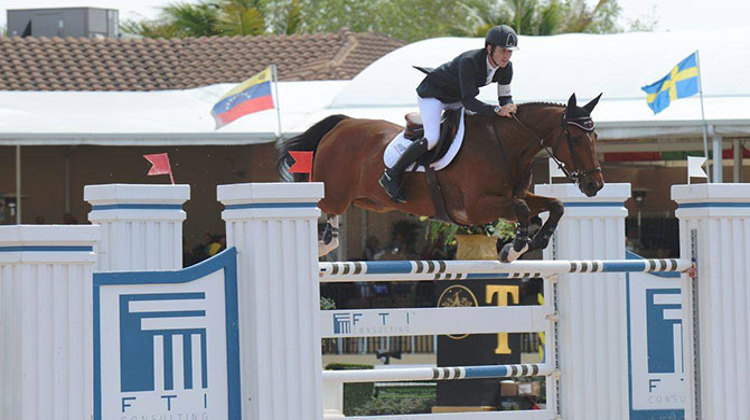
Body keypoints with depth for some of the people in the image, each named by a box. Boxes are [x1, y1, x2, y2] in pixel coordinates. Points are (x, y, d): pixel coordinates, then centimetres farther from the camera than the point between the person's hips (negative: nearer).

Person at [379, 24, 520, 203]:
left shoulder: (506, 68, -15)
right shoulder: (469, 61, -38)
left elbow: (505, 97, -4)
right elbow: (468, 101, -40)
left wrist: (510, 108, -27)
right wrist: (497, 111, -48)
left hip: (455, 98, 8)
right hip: (432, 93, -8)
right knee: (432, 138, -25)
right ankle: (391, 175, -14)